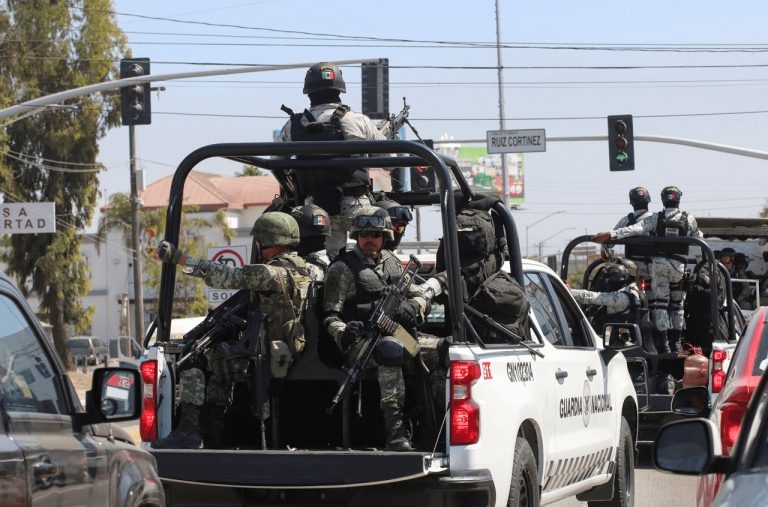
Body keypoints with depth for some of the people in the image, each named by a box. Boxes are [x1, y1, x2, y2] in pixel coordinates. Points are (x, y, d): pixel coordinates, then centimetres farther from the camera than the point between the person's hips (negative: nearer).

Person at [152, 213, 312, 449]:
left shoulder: (272, 274, -18)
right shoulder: (300, 269, 9)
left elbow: (225, 276, -19)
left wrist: (178, 257, -14)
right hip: (286, 356, 9)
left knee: (192, 362, -6)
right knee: (216, 360, 25)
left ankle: (189, 431, -11)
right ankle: (215, 431, 21)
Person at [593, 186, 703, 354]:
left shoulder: (656, 218, -1)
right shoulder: (689, 220, 2)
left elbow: (635, 229, -13)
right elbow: (698, 237, 18)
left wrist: (610, 235, -18)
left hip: (659, 263, -1)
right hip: (679, 265, 1)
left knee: (659, 302, 1)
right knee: (677, 303, 13)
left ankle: (663, 343, -6)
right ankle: (676, 342, 14)